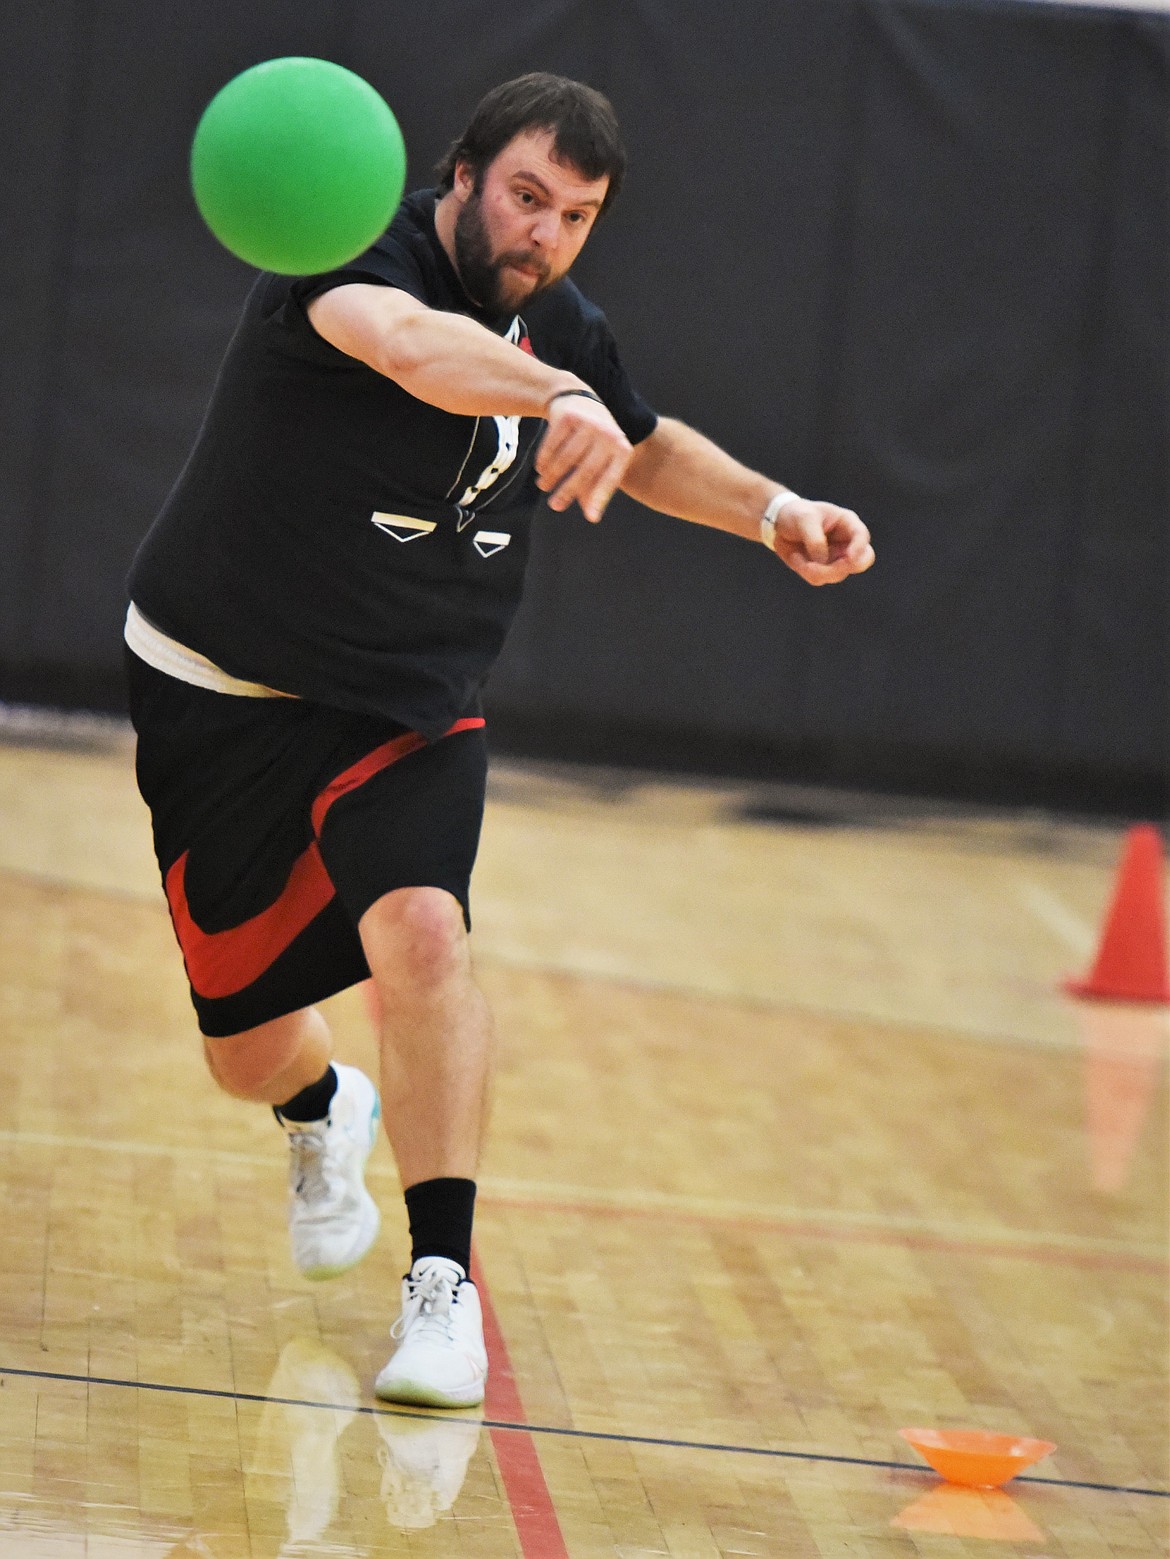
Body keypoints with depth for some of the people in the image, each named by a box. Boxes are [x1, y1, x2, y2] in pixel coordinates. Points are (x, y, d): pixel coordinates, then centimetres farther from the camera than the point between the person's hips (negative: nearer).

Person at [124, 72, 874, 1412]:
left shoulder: (562, 330, 1)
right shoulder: (360, 253, -20)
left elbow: (643, 448, 22)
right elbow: (411, 345, -45)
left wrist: (771, 510, 4)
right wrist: (552, 396, -65)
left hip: (407, 708, 3)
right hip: (224, 694, -3)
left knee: (420, 925, -27)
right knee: (245, 1050, 4)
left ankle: (443, 1282, -25)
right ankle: (326, 1114, 43)